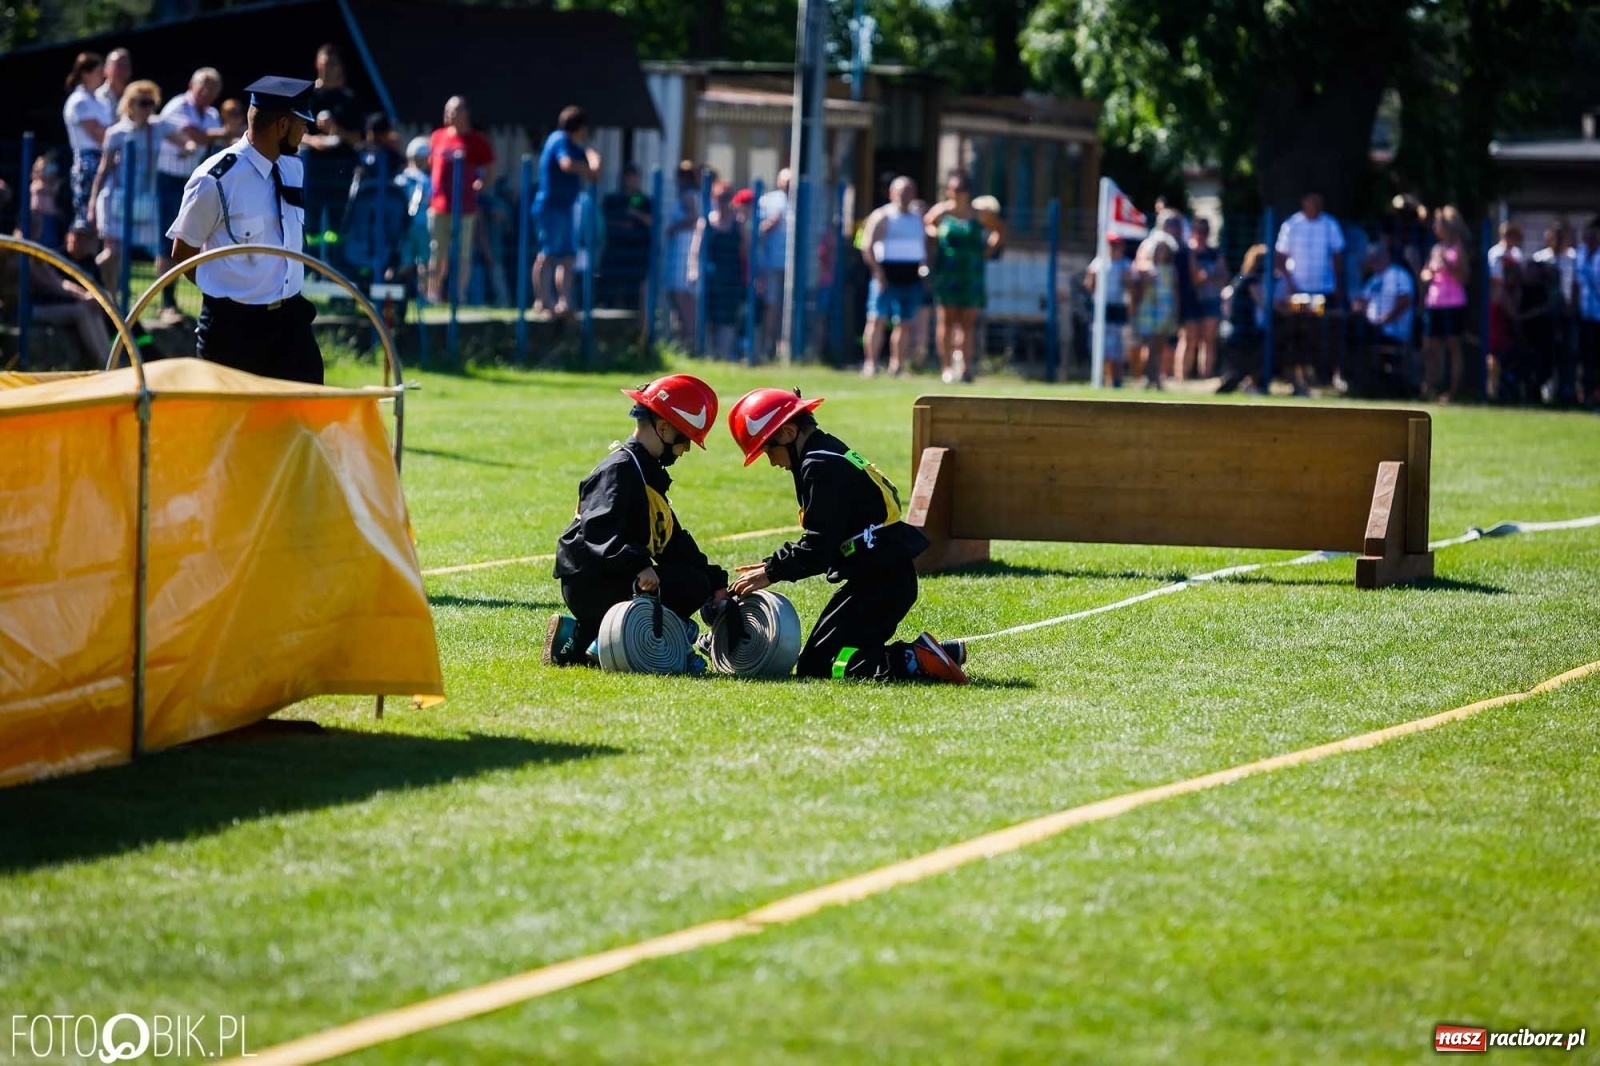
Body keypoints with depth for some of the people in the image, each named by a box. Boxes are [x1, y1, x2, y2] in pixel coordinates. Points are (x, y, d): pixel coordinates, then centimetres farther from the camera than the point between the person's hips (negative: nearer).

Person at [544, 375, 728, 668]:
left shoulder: (648, 473, 20)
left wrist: (715, 580, 10)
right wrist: (638, 567, -42)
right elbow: (599, 531, -29)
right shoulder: (621, 469, -14)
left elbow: (674, 543, 18)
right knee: (693, 586, -18)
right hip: (590, 584, -10)